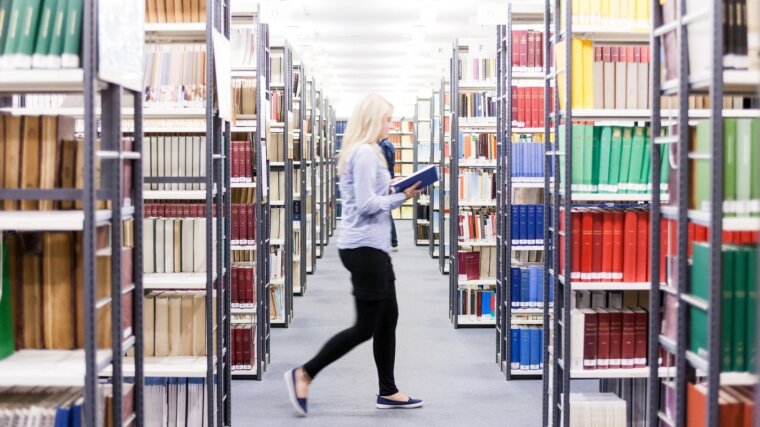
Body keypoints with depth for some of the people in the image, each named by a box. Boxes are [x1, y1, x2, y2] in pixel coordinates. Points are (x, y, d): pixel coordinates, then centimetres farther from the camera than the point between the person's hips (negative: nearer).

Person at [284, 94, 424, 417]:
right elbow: (367, 204, -22)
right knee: (365, 327, -4)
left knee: (388, 320, 13)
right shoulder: (365, 153, -16)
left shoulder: (364, 152, 16)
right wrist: (402, 197, -13)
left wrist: (394, 190, 6)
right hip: (364, 247, -11)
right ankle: (304, 374, 2)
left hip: (372, 247, 11)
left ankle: (388, 392, 21)